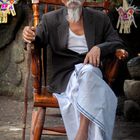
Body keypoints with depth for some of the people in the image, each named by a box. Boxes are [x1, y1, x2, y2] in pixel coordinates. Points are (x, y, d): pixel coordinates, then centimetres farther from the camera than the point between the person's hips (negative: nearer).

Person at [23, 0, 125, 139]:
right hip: (65, 75, -1)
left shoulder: (100, 18, 9)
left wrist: (99, 48, -14)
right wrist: (30, 37, -24)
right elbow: (37, 42, 2)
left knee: (88, 71, -36)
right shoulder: (50, 19, 7)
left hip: (90, 70, 1)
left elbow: (118, 43, 8)